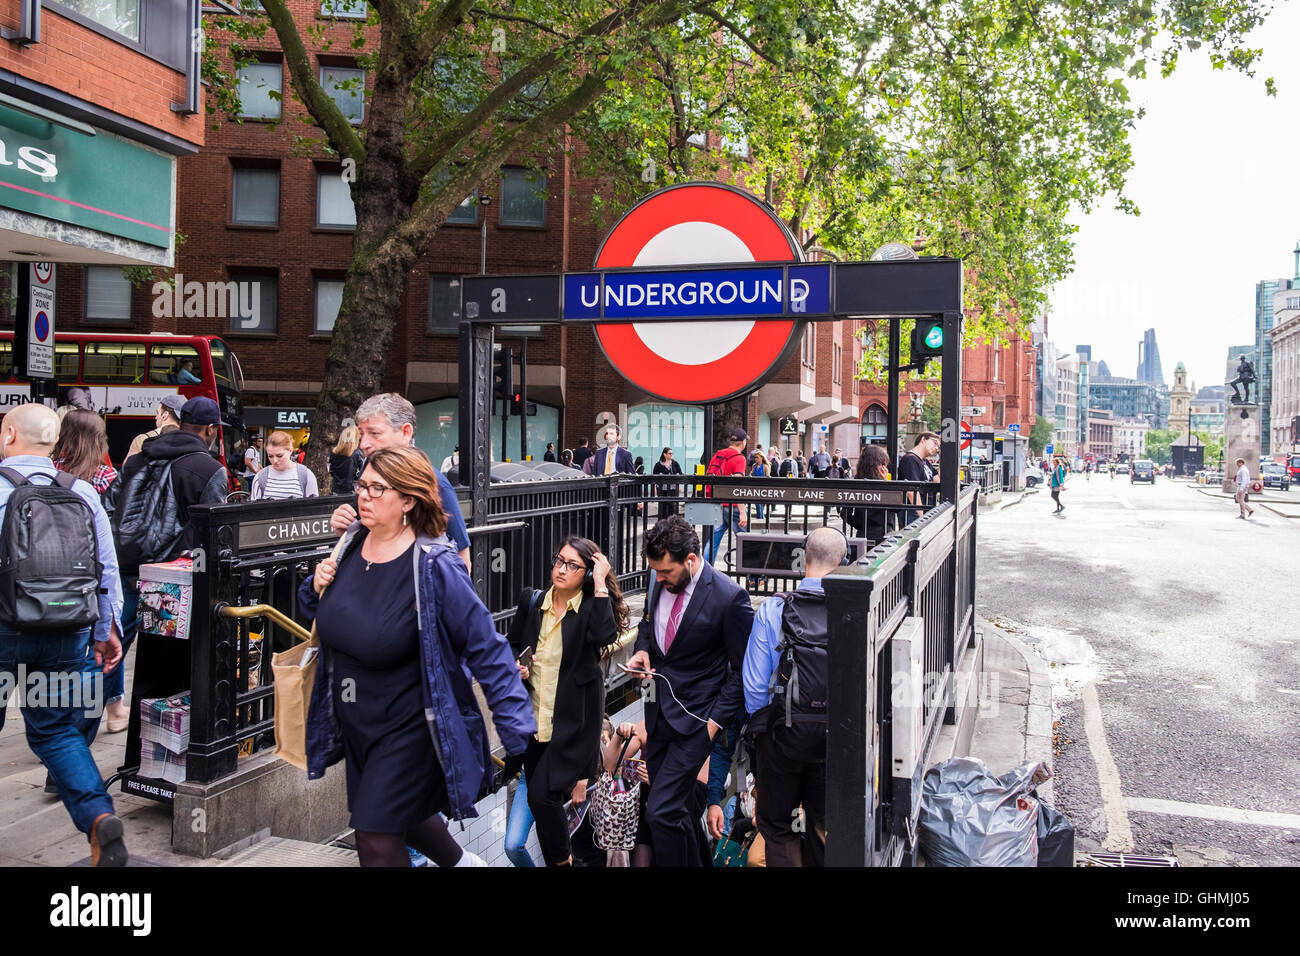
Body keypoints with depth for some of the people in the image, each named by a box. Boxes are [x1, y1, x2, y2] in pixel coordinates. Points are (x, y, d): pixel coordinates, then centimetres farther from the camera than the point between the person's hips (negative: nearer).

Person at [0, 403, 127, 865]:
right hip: (68, 632, 3)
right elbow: (108, 569, 6)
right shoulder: (83, 493, 3)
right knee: (57, 730, 11)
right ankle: (99, 817, -7)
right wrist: (107, 629, 15)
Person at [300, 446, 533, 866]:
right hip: (355, 721, 8)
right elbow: (329, 617, 13)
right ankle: (460, 862, 52)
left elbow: (487, 648, -22)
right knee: (401, 815, 25)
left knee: (376, 840, -2)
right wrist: (317, 586, -10)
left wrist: (517, 730, -24)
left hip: (410, 725, -7)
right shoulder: (352, 544, -4)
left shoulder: (434, 567, -25)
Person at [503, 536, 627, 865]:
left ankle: (562, 858, 15)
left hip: (572, 721, -5)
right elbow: (511, 642, 17)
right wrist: (516, 664, -4)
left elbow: (606, 636, -31)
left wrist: (600, 585, -26)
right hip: (533, 718, 5)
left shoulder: (592, 608, -9)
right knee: (542, 801, 13)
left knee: (541, 794, -10)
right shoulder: (532, 601, 2)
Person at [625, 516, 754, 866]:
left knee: (661, 811, -10)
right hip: (659, 711, 7)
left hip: (695, 719, -6)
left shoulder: (729, 598, -19)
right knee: (677, 806, 16)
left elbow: (742, 670, -11)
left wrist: (716, 720, -14)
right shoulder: (660, 583, 0)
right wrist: (643, 650, 0)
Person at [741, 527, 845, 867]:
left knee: (777, 826, 16)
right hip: (836, 737, 2)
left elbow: (754, 684, -9)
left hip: (783, 736, -1)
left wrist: (761, 725, 8)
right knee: (824, 825, 21)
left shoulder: (773, 610, -12)